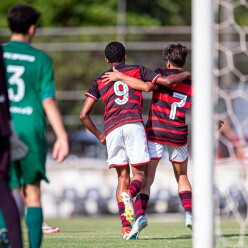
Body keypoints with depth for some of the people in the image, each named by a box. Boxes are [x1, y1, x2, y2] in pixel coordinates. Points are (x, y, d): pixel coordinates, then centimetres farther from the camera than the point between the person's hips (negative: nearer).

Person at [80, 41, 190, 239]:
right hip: (134, 124, -2)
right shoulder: (137, 71, 18)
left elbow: (83, 115, 17)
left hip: (112, 129, 2)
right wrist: (186, 74, 27)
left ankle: (126, 227, -5)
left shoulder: (99, 81, 23)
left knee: (123, 177, 9)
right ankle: (129, 194, -35)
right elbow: (167, 81, 8)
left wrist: (99, 135, 28)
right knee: (139, 173, 2)